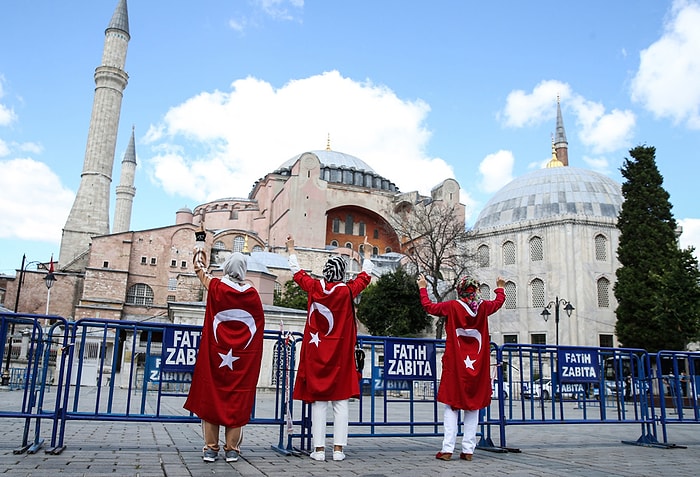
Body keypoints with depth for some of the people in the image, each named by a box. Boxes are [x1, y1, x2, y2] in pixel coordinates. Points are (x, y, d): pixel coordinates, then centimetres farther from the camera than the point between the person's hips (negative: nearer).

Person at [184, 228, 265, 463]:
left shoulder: (216, 287, -4)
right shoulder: (252, 293, -2)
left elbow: (200, 270, 15)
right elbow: (259, 323, 6)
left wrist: (199, 251, 33)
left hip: (216, 353, 0)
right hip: (243, 357, 1)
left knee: (212, 395, 7)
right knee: (237, 399, 6)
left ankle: (211, 448, 9)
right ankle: (232, 449, 10)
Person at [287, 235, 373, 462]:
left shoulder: (315, 287, -4)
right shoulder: (348, 290, -6)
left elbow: (297, 272, 14)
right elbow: (365, 275, 13)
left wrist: (291, 249, 29)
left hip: (316, 353, 1)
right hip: (341, 354, -1)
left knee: (318, 402, 5)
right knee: (340, 402, 5)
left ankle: (319, 449, 7)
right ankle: (338, 449, 6)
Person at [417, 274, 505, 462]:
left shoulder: (452, 306, -7)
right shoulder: (483, 307, 1)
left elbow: (428, 306, 2)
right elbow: (499, 302, 22)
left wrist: (423, 288, 17)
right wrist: (500, 287, 42)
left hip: (455, 365, -2)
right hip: (476, 366, 2)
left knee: (452, 406, 2)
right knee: (473, 406, 8)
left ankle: (447, 449, -4)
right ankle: (468, 450, 7)